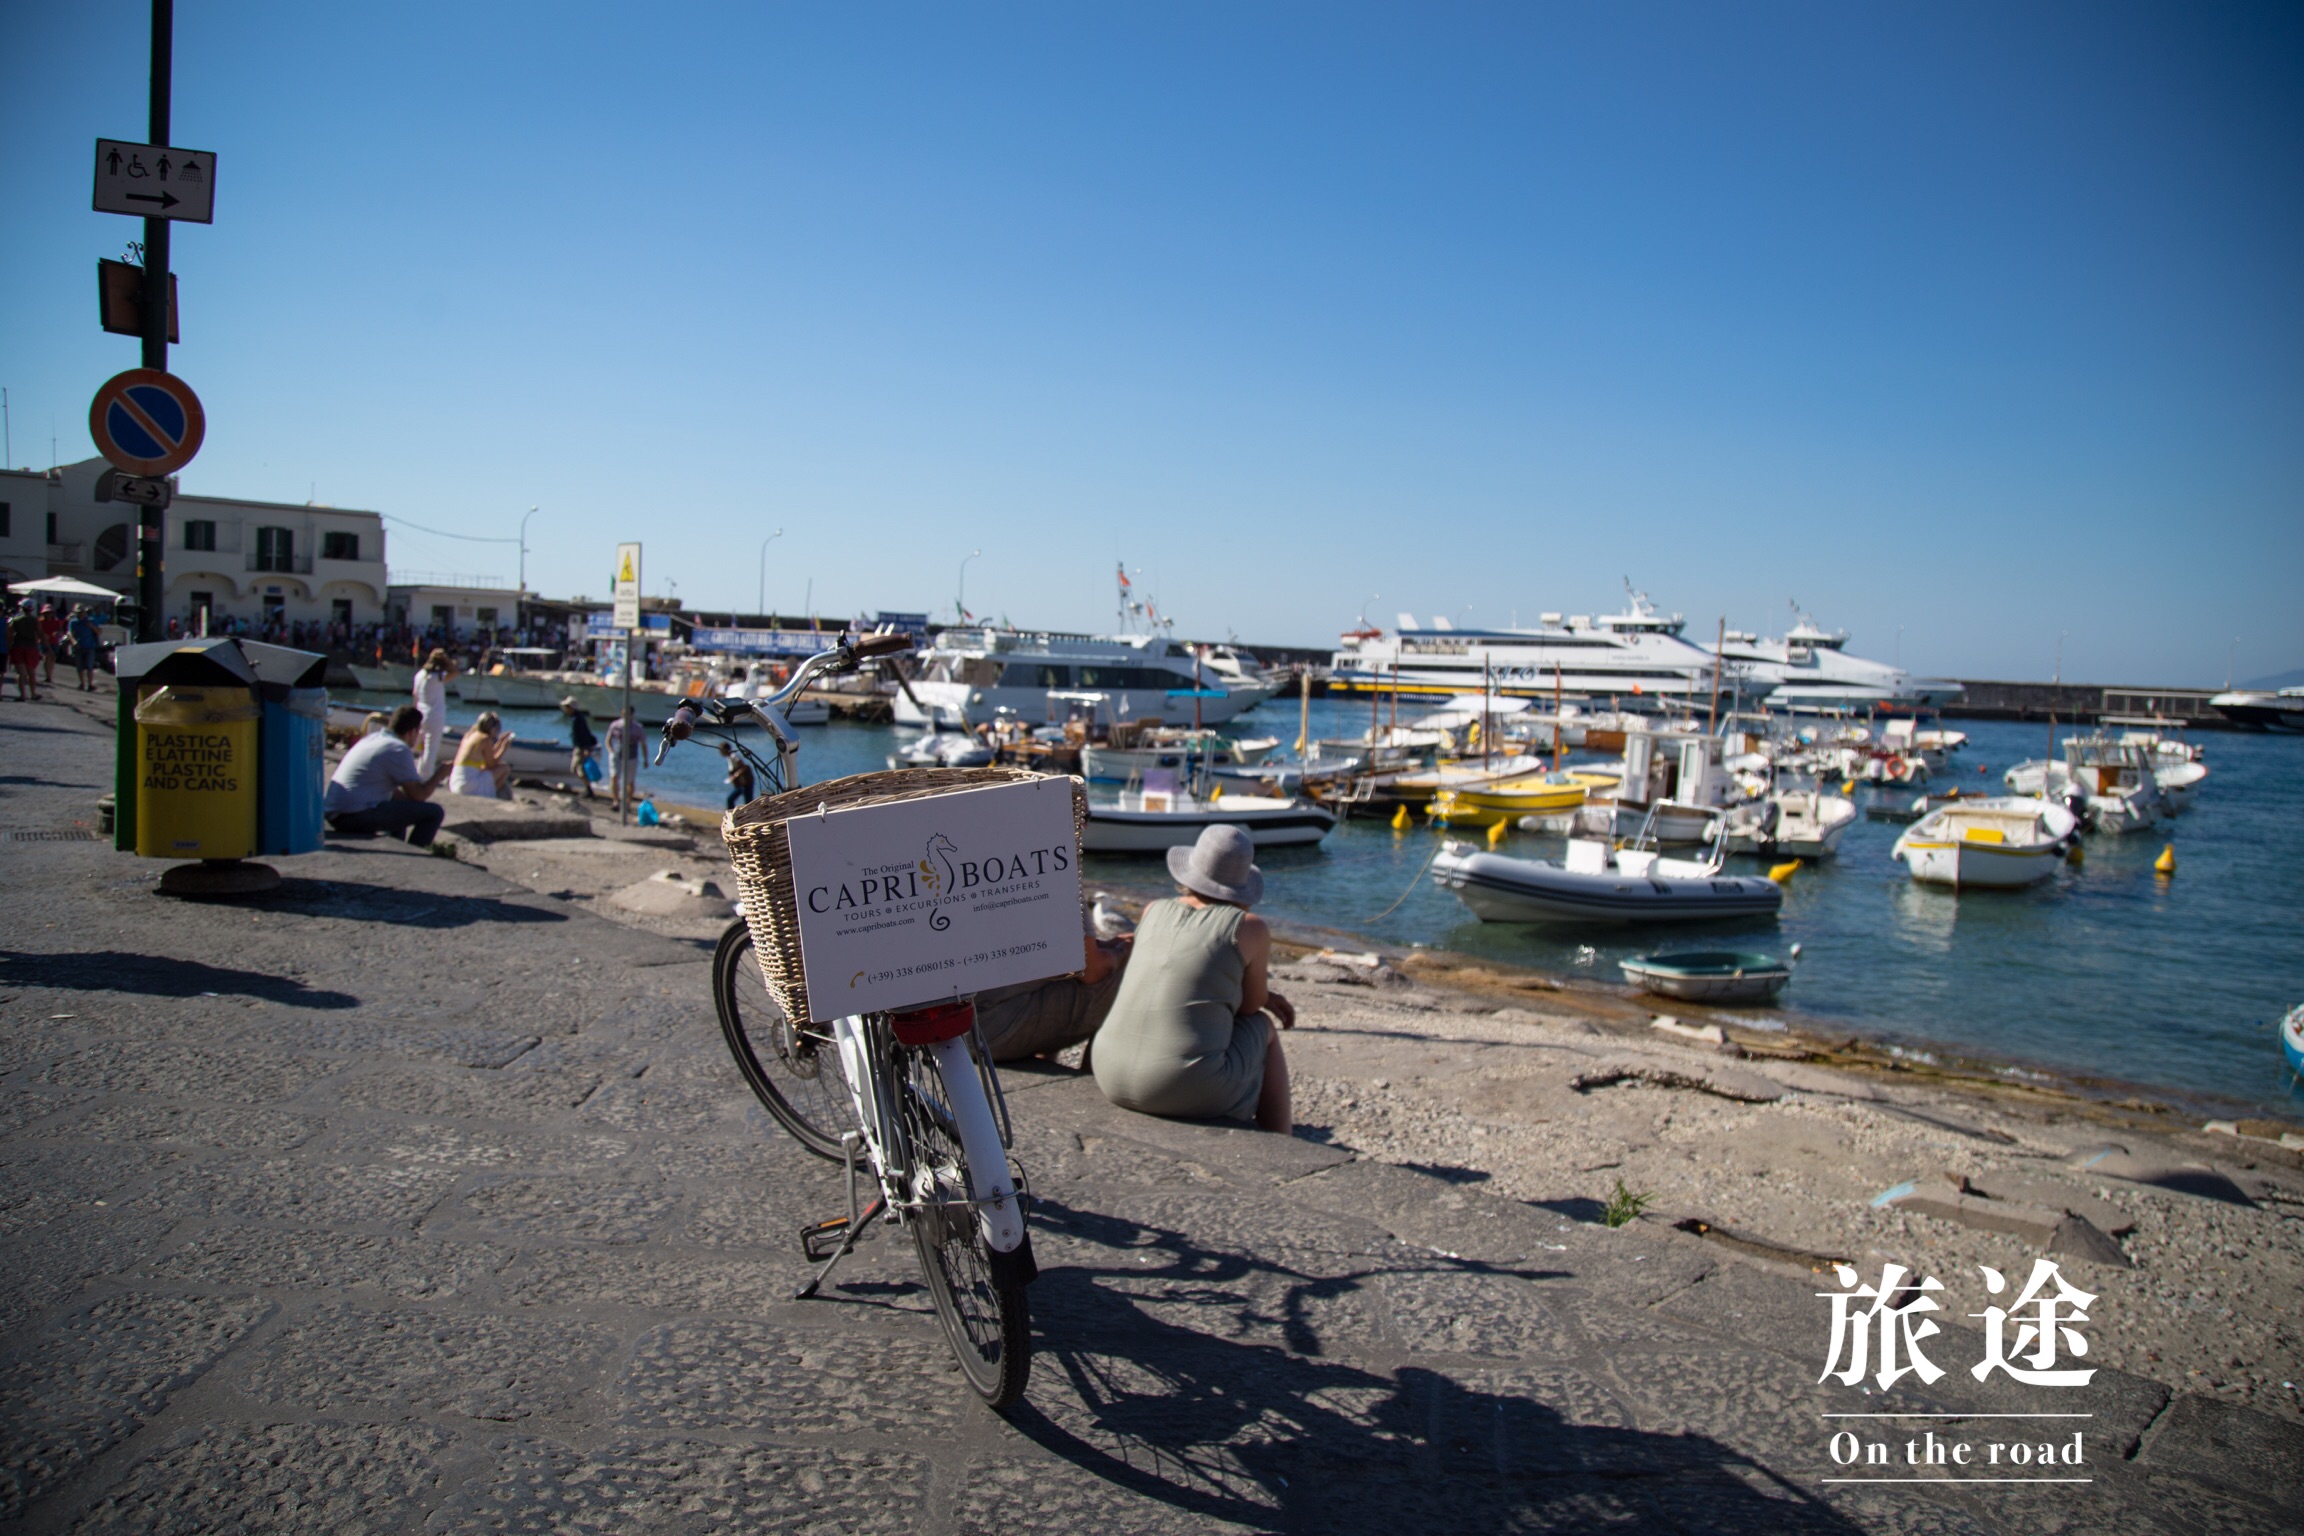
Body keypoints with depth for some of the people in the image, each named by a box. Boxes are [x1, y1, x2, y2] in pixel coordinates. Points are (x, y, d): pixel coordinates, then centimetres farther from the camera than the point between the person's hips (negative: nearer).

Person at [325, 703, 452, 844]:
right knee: (433, 812, -11)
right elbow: (418, 795, -8)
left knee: (400, 806, 36)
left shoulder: (372, 738, 19)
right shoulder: (399, 750, -10)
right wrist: (440, 774, 7)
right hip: (356, 815, -10)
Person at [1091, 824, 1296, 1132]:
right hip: (1190, 1090, -5)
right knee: (1264, 1027, 25)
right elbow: (1249, 1006, 9)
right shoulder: (1250, 928, -3)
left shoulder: (1153, 912, 11)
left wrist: (1264, 997, 30)